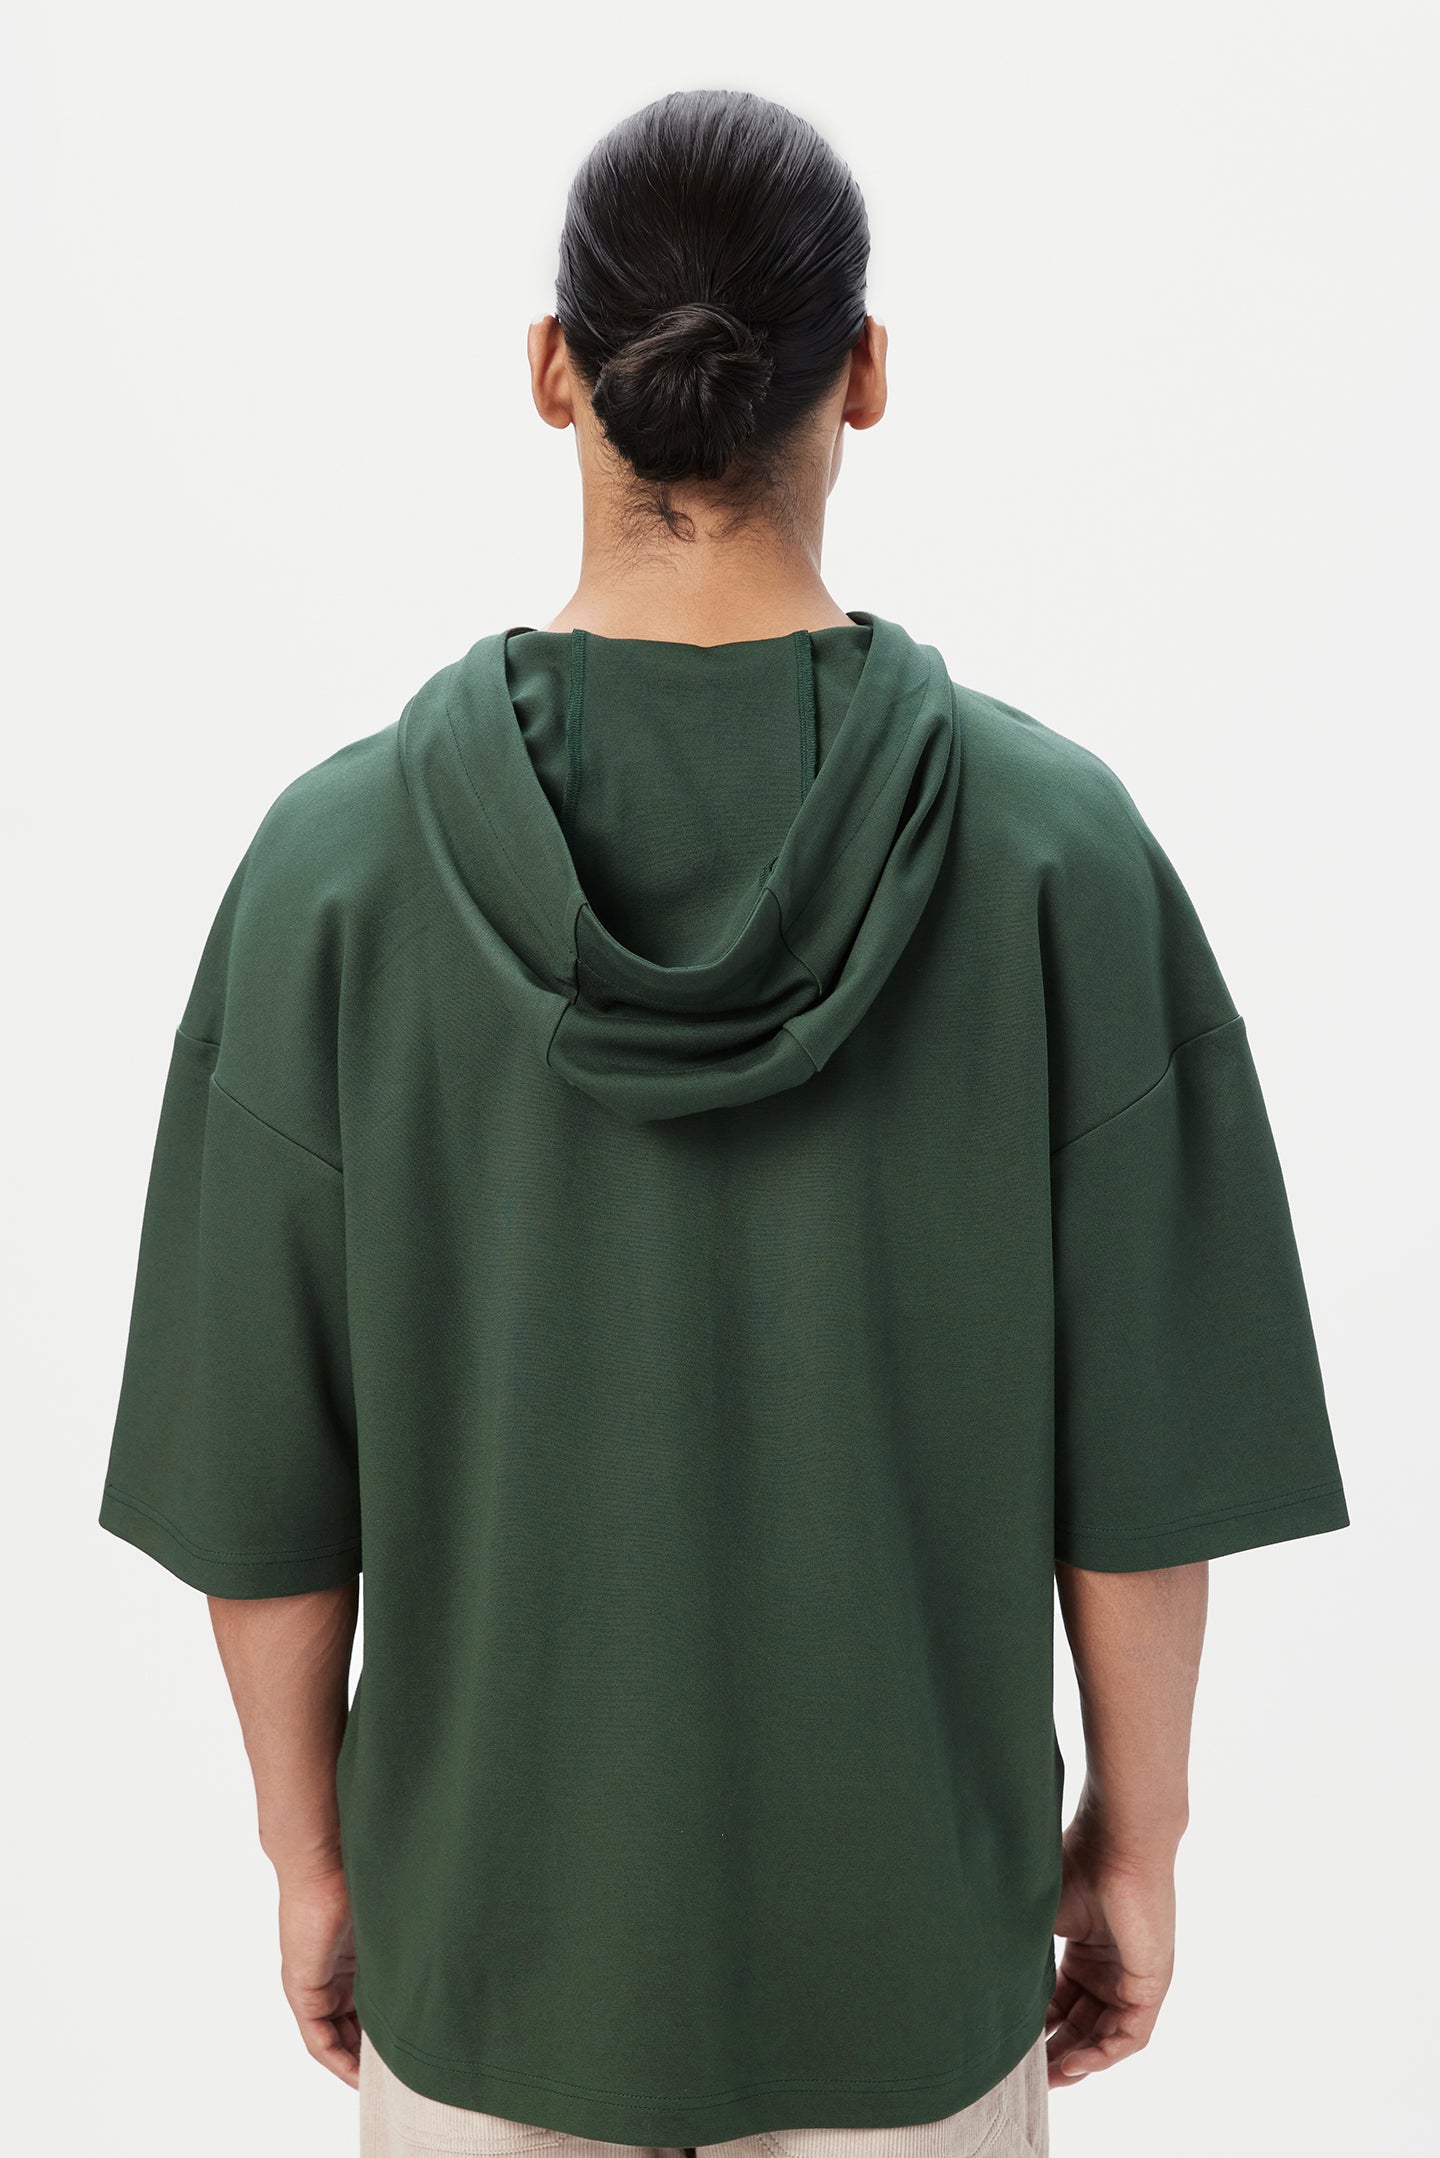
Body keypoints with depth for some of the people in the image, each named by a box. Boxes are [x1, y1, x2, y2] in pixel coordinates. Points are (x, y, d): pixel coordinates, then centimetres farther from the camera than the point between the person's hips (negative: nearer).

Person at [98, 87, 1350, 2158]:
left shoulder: (343, 851, -17)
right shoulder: (1059, 842, -17)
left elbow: (262, 1461, -10)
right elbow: (1143, 1443, -11)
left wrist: (309, 1852, 5)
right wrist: (1135, 1835, 4)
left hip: (488, 1894, 1)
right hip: (910, 1903, 0)